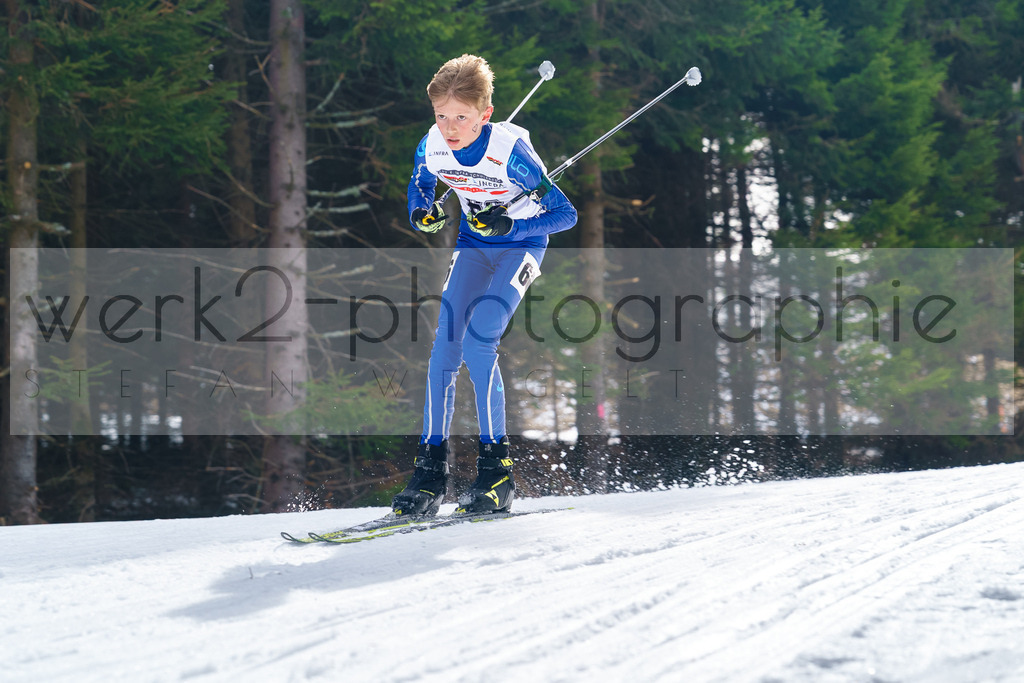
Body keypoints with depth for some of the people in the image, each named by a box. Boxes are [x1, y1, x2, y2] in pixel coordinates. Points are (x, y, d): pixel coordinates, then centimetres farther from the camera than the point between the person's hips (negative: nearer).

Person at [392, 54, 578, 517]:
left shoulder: (510, 150, -29)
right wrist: (421, 213, -14)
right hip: (473, 247, 5)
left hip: (521, 246, -5)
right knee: (445, 343, -10)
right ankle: (431, 469, -4)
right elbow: (419, 184, 9)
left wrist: (508, 225, -36)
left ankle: (496, 467, -12)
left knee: (478, 341, -22)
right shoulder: (431, 146, -15)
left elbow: (565, 214, -24)